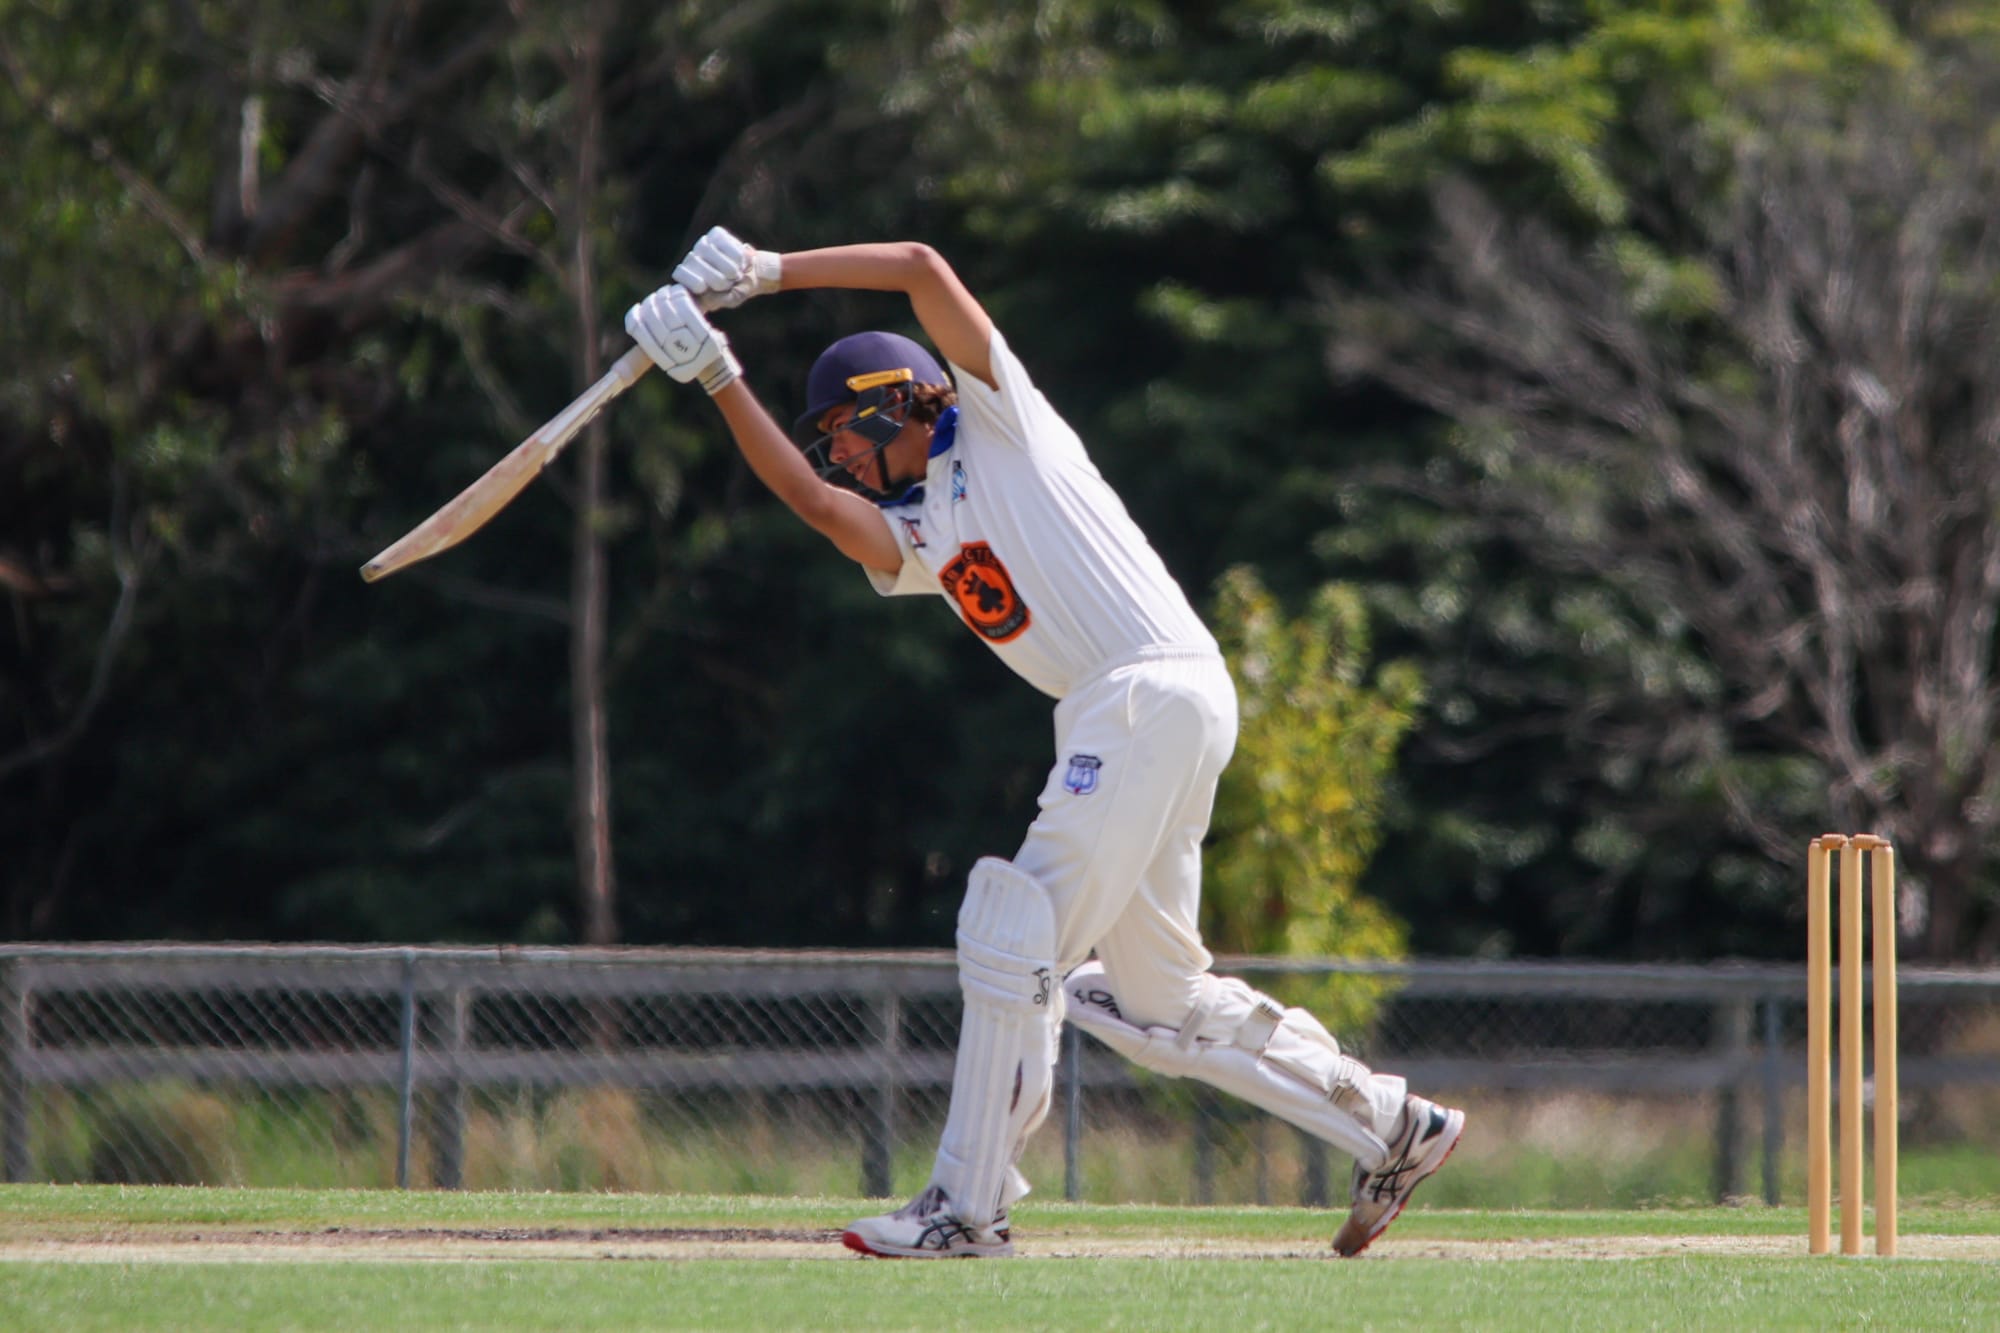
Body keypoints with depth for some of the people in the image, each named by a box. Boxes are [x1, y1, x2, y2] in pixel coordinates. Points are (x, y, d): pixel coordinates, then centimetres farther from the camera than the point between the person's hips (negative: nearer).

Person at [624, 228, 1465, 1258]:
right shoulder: (908, 536, 23)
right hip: (1111, 719, 10)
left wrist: (768, 272, -4)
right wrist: (716, 378, -2)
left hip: (1157, 689, -10)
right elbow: (808, 496, 4)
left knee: (1015, 940, -12)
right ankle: (1390, 1126, 18)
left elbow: (921, 268, -3)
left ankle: (969, 1205, -12)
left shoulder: (999, 421, 6)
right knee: (1153, 997, 11)